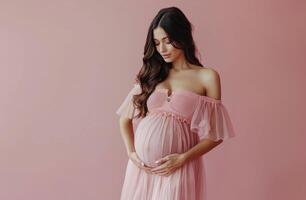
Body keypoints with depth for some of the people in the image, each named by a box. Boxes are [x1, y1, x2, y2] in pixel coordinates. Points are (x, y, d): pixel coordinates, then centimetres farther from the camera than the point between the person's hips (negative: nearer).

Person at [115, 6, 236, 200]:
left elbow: (215, 134, -3)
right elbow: (126, 118, 9)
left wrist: (183, 158, -12)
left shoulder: (207, 77, -3)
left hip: (178, 166, -3)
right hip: (142, 165, 3)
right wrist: (131, 153, -3)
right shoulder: (151, 74, 7)